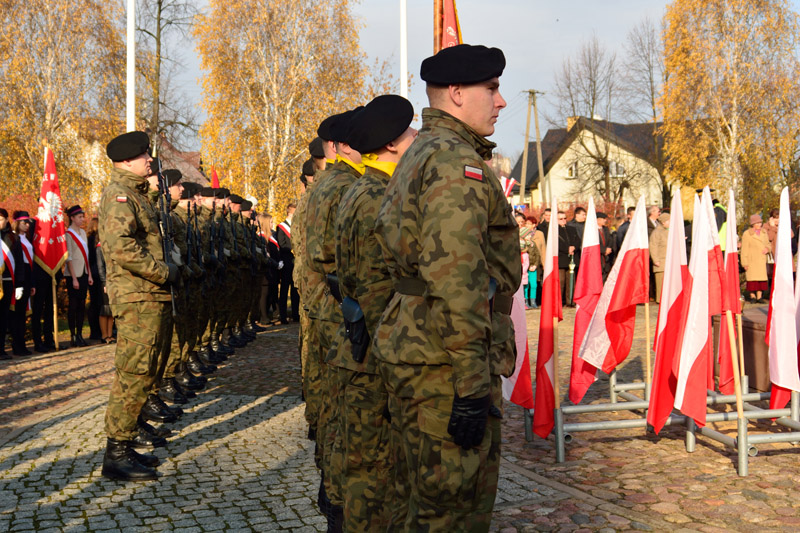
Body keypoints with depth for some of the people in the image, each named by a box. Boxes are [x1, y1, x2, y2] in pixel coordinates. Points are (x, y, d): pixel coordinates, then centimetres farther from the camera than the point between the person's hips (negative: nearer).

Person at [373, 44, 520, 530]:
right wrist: (472, 387, -23)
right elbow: (455, 279, -24)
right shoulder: (456, 162, -15)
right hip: (447, 363, -10)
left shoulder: (419, 157, 19)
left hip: (416, 351, 10)